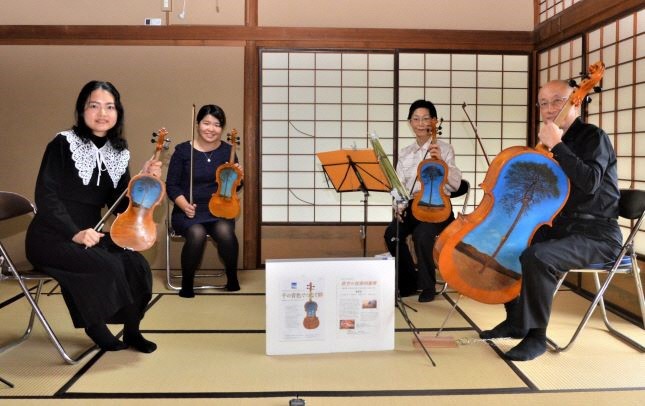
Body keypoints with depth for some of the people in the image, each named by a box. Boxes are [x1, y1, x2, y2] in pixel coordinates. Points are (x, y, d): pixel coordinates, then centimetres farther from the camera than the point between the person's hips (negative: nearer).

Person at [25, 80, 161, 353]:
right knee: (108, 266, -29)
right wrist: (74, 233, -26)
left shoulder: (119, 153, 5)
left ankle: (131, 331, 3)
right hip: (51, 238, -5)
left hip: (90, 235, 5)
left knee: (136, 265, -20)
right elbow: (45, 196, -15)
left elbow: (119, 205, 4)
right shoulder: (63, 144, -10)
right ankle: (95, 326, -1)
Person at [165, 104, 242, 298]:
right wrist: (185, 206, -15)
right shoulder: (182, 150, -1)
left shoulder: (227, 151, 5)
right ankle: (187, 283, -10)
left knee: (225, 231, -32)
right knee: (197, 234, -33)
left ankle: (232, 278, -7)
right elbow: (171, 185, 1)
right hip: (188, 212, -1)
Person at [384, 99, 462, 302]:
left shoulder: (444, 149, 4)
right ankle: (409, 282, -4)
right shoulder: (405, 153, 14)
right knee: (392, 234, -26)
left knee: (422, 235, -34)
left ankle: (427, 286, -12)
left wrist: (441, 161, -19)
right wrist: (399, 206, -10)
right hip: (412, 206, 3)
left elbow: (455, 183, -5)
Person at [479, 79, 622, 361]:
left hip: (597, 235, -8)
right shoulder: (551, 144, 13)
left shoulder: (593, 136, -9)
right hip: (560, 228, 9)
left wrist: (556, 146, -25)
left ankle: (535, 336, -16)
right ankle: (515, 321, 12)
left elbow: (589, 182, -28)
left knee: (536, 257, -32)